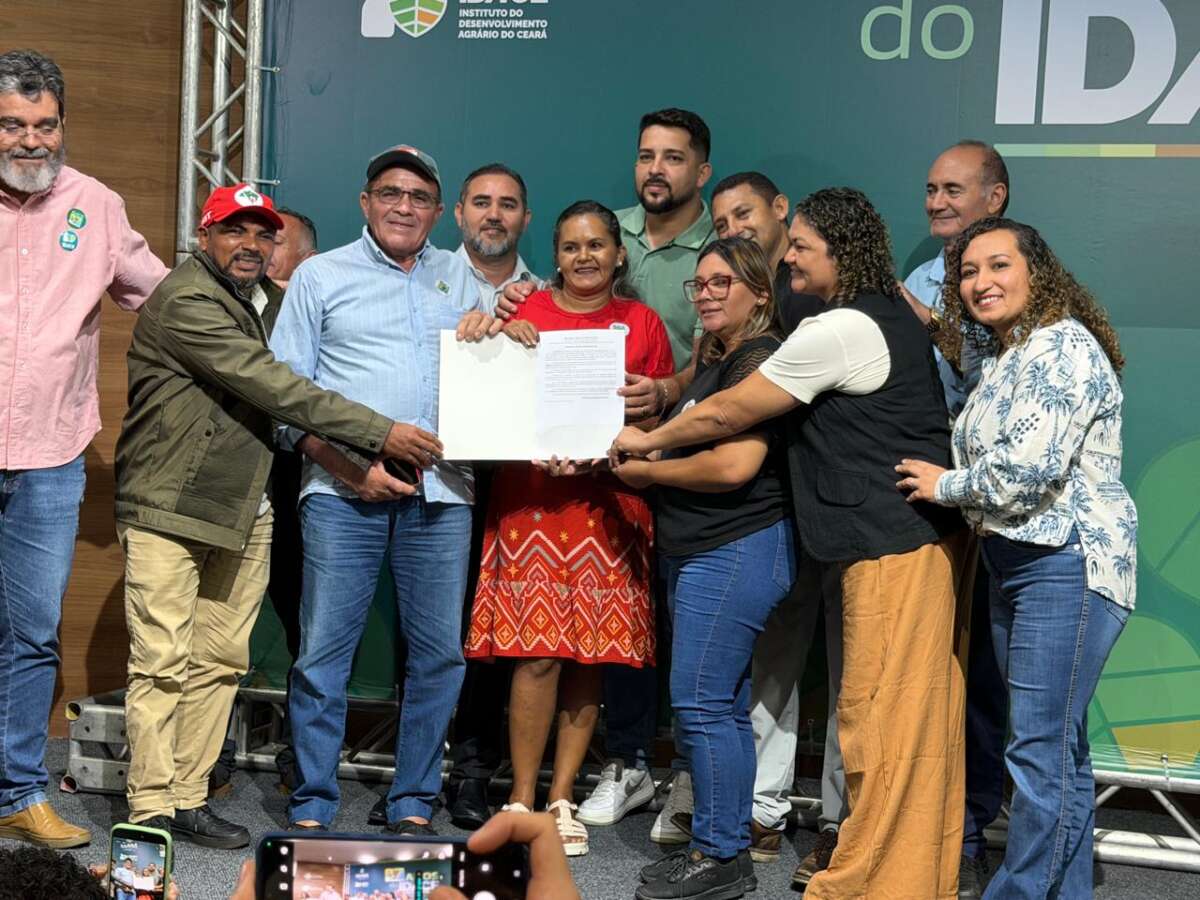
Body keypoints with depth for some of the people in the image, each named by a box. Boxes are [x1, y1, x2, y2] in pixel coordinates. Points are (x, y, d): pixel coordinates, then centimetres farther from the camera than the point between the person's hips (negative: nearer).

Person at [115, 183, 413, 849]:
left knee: (220, 661, 7)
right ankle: (151, 810, 1)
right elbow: (271, 387, -20)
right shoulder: (185, 301, -13)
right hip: (171, 506, -8)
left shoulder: (270, 301, 15)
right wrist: (378, 432, -20)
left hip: (244, 510, 8)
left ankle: (189, 799, 14)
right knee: (164, 660, -6)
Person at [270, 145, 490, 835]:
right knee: (325, 650, -3)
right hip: (344, 492, -2)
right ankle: (312, 809, 7)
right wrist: (349, 465, -9)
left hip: (441, 493, 3)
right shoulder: (321, 275, 10)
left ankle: (414, 806, 13)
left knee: (440, 653, 2)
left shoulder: (462, 278, 19)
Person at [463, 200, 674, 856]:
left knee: (592, 655, 2)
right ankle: (522, 798, 4)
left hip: (610, 502, 2)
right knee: (538, 653, -8)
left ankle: (561, 799, 13)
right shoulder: (525, 315, 7)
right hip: (533, 497, -2)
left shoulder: (642, 324, 11)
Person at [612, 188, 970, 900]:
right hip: (928, 533, 10)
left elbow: (727, 414, -8)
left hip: (894, 544, -10)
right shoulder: (891, 312, 15)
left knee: (881, 718, -4)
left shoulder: (836, 332, -15)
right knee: (924, 715, 14)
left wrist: (649, 440, 8)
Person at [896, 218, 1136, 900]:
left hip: (1068, 563, -10)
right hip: (1015, 562, 10)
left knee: (1042, 748, -8)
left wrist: (946, 486, -7)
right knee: (1059, 749, 13)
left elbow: (1030, 465, -20)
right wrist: (944, 483, 6)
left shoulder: (1065, 347, -12)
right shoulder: (1004, 361, 19)